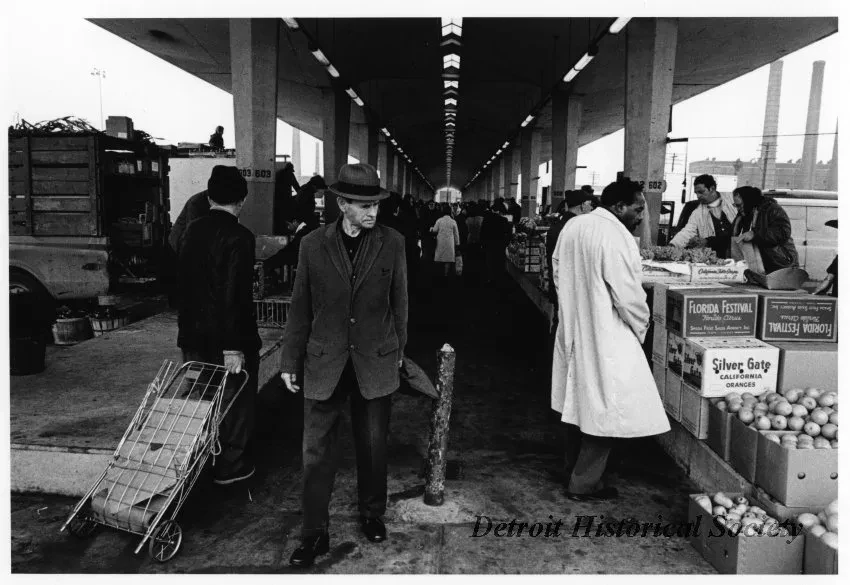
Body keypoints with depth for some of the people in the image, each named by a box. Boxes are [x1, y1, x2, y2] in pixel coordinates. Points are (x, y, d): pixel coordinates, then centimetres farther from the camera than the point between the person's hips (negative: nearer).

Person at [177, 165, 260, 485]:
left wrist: (185, 324, 18)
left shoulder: (192, 230, 3)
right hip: (227, 337, -7)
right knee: (234, 400, 10)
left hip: (193, 335, 7)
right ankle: (231, 466, 21)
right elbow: (234, 295, -22)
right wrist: (233, 347, -20)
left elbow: (182, 282, 9)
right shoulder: (239, 237, -18)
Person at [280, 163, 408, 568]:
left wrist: (398, 349, 12)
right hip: (324, 363, 0)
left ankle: (372, 514, 37)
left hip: (376, 361, 0)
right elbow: (300, 308, 2)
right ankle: (314, 533, 22)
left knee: (373, 444, 14)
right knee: (316, 449, 4)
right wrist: (290, 359, 5)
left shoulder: (392, 243, -4)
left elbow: (399, 301, 6)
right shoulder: (313, 245, -4)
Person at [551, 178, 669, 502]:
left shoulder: (572, 226, 4)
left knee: (579, 400, 21)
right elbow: (629, 296, -19)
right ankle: (584, 484, 15)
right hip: (606, 338, -9)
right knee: (605, 410, 4)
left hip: (573, 330, 9)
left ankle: (572, 469, 35)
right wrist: (641, 327, -1)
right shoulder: (616, 237, -21)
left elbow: (558, 272, 13)